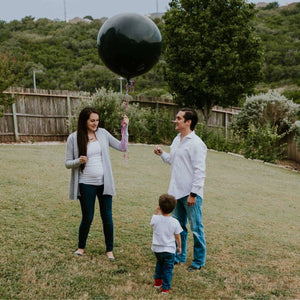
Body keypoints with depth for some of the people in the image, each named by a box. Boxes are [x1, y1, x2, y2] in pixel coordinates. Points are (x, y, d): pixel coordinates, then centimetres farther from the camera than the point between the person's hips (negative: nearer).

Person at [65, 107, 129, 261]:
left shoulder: (103, 133, 3)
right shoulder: (74, 138, -4)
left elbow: (122, 147, 3)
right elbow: (67, 163, 0)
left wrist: (125, 128, -5)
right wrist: (79, 161, -20)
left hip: (104, 183, 2)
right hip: (86, 184, -2)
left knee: (107, 217, 7)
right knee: (87, 218, 7)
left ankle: (109, 250, 22)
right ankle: (81, 247, 31)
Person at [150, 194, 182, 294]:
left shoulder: (156, 219, -14)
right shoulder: (175, 222, -14)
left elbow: (152, 223, 12)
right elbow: (177, 236, -3)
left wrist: (157, 213, 8)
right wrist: (179, 246, 12)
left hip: (157, 249, 3)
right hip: (169, 250, -3)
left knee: (159, 263, 28)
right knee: (168, 268, 9)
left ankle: (157, 281, 38)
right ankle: (165, 287, 11)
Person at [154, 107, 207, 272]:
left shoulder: (196, 143, -16)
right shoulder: (177, 140, 11)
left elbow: (200, 171, -18)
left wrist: (193, 194, -20)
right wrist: (162, 154, 6)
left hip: (191, 194, -9)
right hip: (177, 192, 9)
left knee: (196, 228, 3)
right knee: (178, 226, 18)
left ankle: (199, 261, 16)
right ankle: (180, 256, 33)